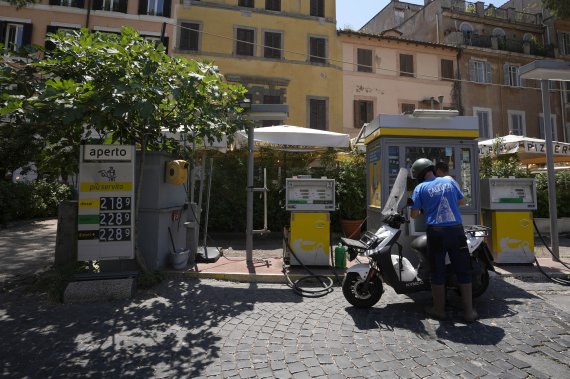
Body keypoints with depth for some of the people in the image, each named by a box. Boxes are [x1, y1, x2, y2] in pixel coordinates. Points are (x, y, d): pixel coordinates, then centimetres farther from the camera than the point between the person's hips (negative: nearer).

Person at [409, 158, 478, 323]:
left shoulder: (420, 188, -2)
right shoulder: (450, 181, 8)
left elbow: (414, 214, -3)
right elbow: (462, 202, 19)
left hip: (436, 233, -3)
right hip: (456, 230, 3)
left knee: (437, 271, 8)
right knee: (463, 271, 12)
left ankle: (439, 309, 20)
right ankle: (469, 311, 20)